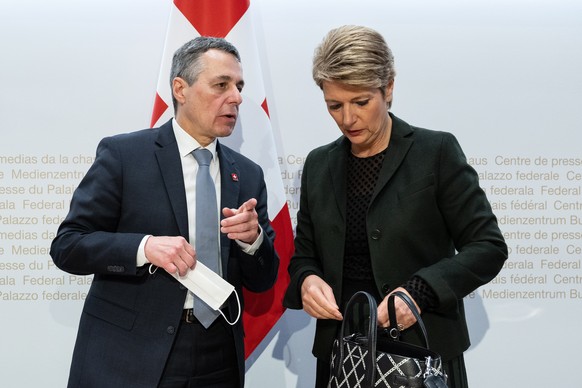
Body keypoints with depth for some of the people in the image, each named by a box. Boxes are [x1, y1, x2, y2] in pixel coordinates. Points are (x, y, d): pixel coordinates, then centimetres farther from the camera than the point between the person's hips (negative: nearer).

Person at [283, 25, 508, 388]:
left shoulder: (437, 151, -8)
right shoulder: (319, 164, 4)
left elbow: (488, 246, -9)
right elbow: (305, 254, 10)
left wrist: (419, 290, -23)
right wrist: (306, 280, -12)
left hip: (423, 352, -3)